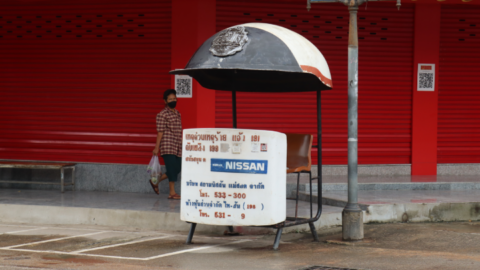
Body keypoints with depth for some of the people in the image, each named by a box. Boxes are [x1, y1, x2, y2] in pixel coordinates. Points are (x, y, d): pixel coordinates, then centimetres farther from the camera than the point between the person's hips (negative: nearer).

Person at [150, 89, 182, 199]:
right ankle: (172, 193, -4)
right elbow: (160, 132, -8)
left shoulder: (178, 114, 17)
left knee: (178, 168, 7)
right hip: (167, 146, -8)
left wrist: (182, 144, 19)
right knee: (172, 169, -9)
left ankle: (156, 181, 22)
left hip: (177, 147, 8)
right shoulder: (162, 114, -5)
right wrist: (157, 147, -11)